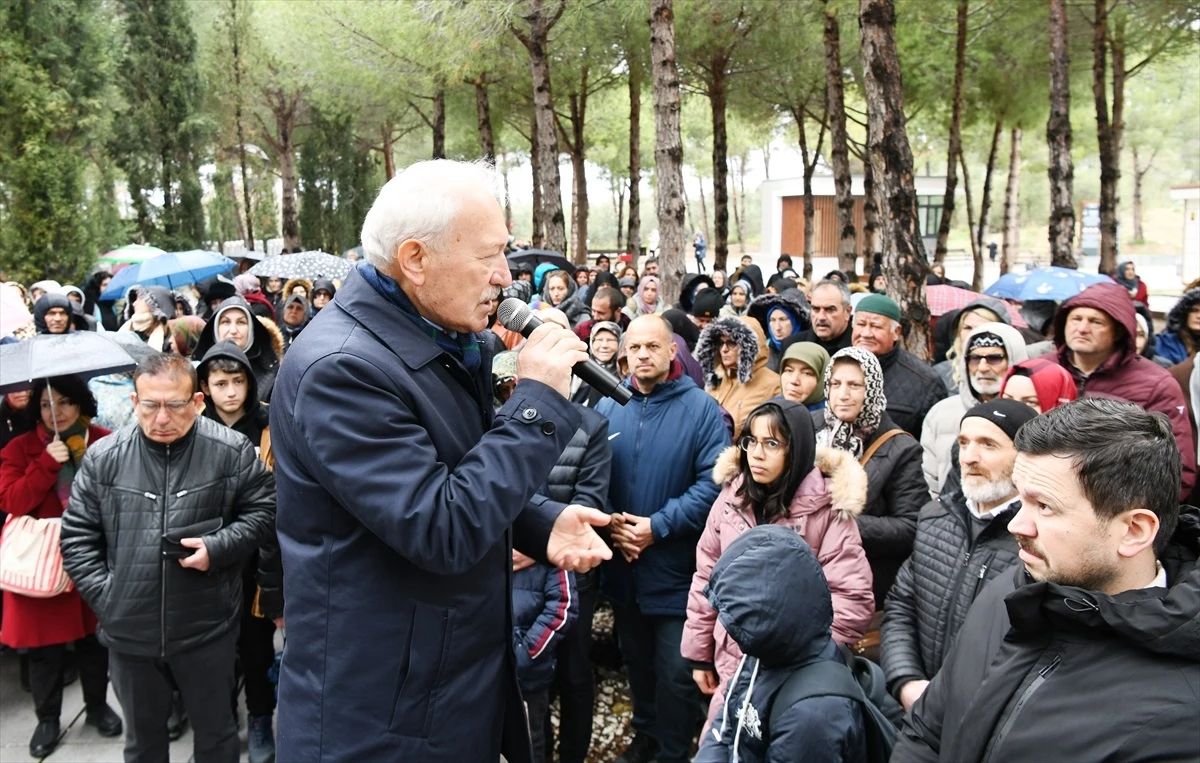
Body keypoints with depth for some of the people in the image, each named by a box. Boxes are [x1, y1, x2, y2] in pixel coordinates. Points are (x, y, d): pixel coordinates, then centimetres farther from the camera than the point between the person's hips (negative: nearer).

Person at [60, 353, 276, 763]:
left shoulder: (232, 451, -9)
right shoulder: (102, 457, -3)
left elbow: (263, 510, -1)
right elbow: (77, 534, 4)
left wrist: (218, 547, -16)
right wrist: (104, 595, -3)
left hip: (207, 629, -2)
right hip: (128, 631, 2)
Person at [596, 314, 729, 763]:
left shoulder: (701, 408, -9)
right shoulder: (607, 407, 3)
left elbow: (713, 483, -17)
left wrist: (658, 527, -22)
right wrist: (610, 523, -14)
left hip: (676, 567, -4)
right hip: (622, 564, 4)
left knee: (676, 672, 6)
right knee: (636, 662, 21)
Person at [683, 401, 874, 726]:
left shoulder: (827, 509, -12)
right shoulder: (731, 500, 0)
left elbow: (853, 599, -13)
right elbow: (707, 581, 8)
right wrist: (700, 655, 10)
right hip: (734, 665, 4)